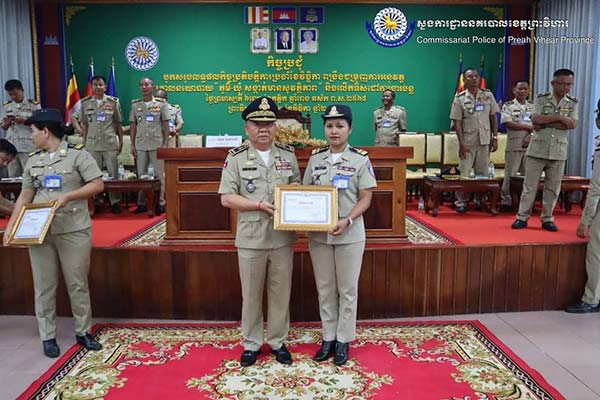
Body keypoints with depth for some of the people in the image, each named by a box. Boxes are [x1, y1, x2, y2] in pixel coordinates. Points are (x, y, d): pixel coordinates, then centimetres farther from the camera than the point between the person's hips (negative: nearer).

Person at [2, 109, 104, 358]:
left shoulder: (77, 154, -3)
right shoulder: (33, 160, 11)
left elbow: (98, 185, -8)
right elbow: (25, 196, 13)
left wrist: (68, 196, -17)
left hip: (74, 231, -4)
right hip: (39, 231, 4)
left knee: (77, 284, 5)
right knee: (44, 286, 8)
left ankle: (83, 332, 20)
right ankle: (48, 337, 20)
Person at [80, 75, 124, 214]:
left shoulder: (113, 102, 2)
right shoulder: (86, 103, 7)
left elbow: (119, 124, 6)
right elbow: (84, 125, 10)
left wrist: (121, 142, 3)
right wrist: (84, 143, 7)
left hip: (110, 144, -1)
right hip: (92, 144, 2)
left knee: (113, 173, 1)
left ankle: (115, 202, 9)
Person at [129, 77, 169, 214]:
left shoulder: (161, 103, 1)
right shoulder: (135, 104, 9)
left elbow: (166, 125, 1)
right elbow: (133, 126, 10)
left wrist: (165, 144, -5)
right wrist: (132, 145, 5)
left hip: (157, 144, -3)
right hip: (140, 145, 3)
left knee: (159, 174, 0)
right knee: (141, 175, 7)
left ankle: (160, 203, 7)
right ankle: (141, 203, 14)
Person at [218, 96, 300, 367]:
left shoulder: (288, 154, 6)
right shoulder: (236, 157, -2)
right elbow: (227, 198, -6)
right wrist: (260, 206, -16)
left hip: (282, 237, 2)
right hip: (251, 238, -2)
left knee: (281, 292, 12)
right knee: (251, 295, 11)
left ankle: (278, 341, 30)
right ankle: (251, 344, 28)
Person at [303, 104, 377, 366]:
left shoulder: (360, 159, -4)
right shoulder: (315, 158, 5)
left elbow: (365, 198, -6)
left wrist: (347, 220, -21)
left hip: (349, 235, -3)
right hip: (318, 234, 3)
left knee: (347, 289, 8)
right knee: (325, 288, 12)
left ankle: (343, 340, 23)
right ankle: (328, 338, 27)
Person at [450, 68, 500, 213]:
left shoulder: (488, 96, 7)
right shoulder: (460, 98, -1)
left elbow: (493, 118, 9)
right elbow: (457, 122, -5)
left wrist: (495, 138, 2)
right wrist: (461, 144, -11)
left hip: (484, 141, 3)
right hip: (468, 141, -2)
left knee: (483, 173, 8)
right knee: (464, 173, 0)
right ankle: (461, 201, 8)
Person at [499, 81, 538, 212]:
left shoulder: (533, 106, 13)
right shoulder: (508, 106, 2)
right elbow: (508, 123, -12)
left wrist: (531, 135, -11)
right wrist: (529, 127, -12)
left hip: (529, 145, 3)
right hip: (513, 145, -3)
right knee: (510, 175, -2)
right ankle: (506, 201, 4)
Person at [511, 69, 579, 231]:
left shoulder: (573, 103, 7)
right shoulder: (541, 99, 3)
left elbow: (572, 125, -9)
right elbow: (535, 119, -13)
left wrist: (546, 122, -13)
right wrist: (559, 117, -17)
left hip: (558, 152, 2)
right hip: (537, 149, -2)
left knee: (553, 187, 7)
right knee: (529, 185, 2)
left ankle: (547, 219, 18)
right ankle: (522, 217, 8)